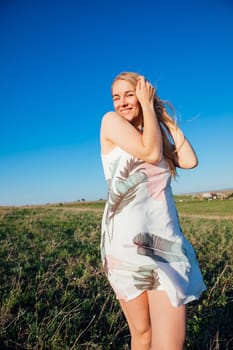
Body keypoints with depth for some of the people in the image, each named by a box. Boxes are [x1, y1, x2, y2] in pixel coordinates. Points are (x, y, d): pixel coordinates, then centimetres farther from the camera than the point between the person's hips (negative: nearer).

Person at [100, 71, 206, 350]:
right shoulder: (111, 121, 2)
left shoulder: (158, 133, 18)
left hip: (166, 237, 4)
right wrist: (148, 105, -1)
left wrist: (166, 117, 9)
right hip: (128, 239, -4)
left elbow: (190, 161, 1)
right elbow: (151, 153, -12)